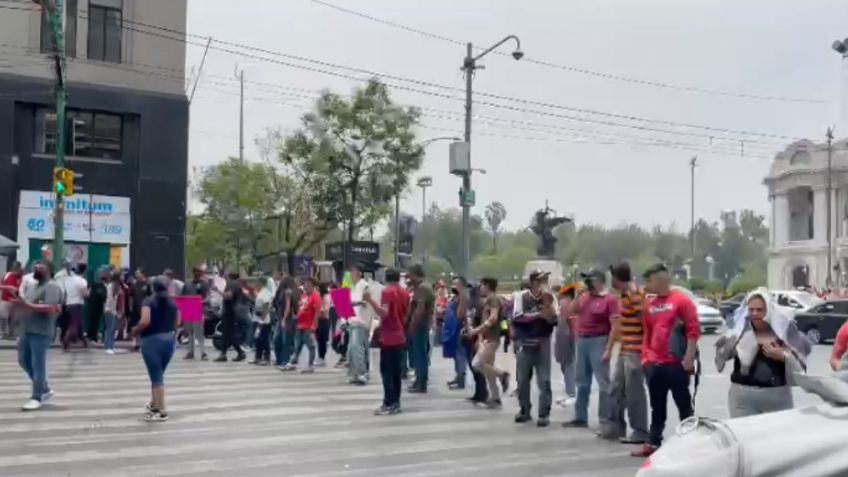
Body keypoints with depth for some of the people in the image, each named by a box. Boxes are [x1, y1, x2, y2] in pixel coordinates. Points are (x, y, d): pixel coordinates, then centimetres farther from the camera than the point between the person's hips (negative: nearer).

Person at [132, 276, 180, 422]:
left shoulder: (149, 302, -7)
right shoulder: (173, 303, 7)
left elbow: (145, 321, -21)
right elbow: (177, 323, 6)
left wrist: (135, 330, -4)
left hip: (152, 340, -5)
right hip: (169, 339, 6)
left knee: (156, 376, -1)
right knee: (158, 374, 21)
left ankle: (162, 412, 0)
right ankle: (154, 404, 31)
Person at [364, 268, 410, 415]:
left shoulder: (387, 292, -12)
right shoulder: (404, 293, 10)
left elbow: (383, 313, -22)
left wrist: (370, 300, -26)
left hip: (388, 337, -7)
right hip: (400, 337, 7)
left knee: (386, 371, -5)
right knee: (396, 371, 10)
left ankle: (389, 404, -8)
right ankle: (396, 403, 12)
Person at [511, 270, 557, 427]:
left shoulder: (548, 298, 3)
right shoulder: (521, 297, -2)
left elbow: (554, 320, -2)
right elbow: (517, 317, -12)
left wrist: (547, 305, -17)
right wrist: (538, 314, -12)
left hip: (543, 342, 0)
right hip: (524, 343, 0)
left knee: (544, 380, -3)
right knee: (522, 379, 7)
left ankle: (544, 414, 2)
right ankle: (524, 410, 22)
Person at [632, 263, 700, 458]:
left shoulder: (682, 300, -8)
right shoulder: (650, 304, 11)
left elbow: (694, 330, -11)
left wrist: (689, 358, -14)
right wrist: (645, 356, 11)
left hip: (677, 363, -6)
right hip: (654, 364, 6)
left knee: (684, 405, 4)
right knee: (657, 407, 12)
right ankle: (653, 443, 18)